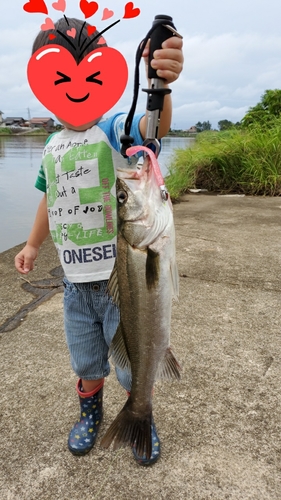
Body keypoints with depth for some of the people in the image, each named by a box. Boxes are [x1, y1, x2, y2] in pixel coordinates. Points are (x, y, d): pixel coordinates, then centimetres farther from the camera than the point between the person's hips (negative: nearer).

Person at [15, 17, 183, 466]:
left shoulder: (114, 130, -11)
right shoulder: (51, 147, 7)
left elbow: (155, 127, -33)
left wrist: (160, 86, -54)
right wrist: (33, 244, 17)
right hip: (75, 282, 5)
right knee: (87, 363, 23)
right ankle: (90, 413, 51)